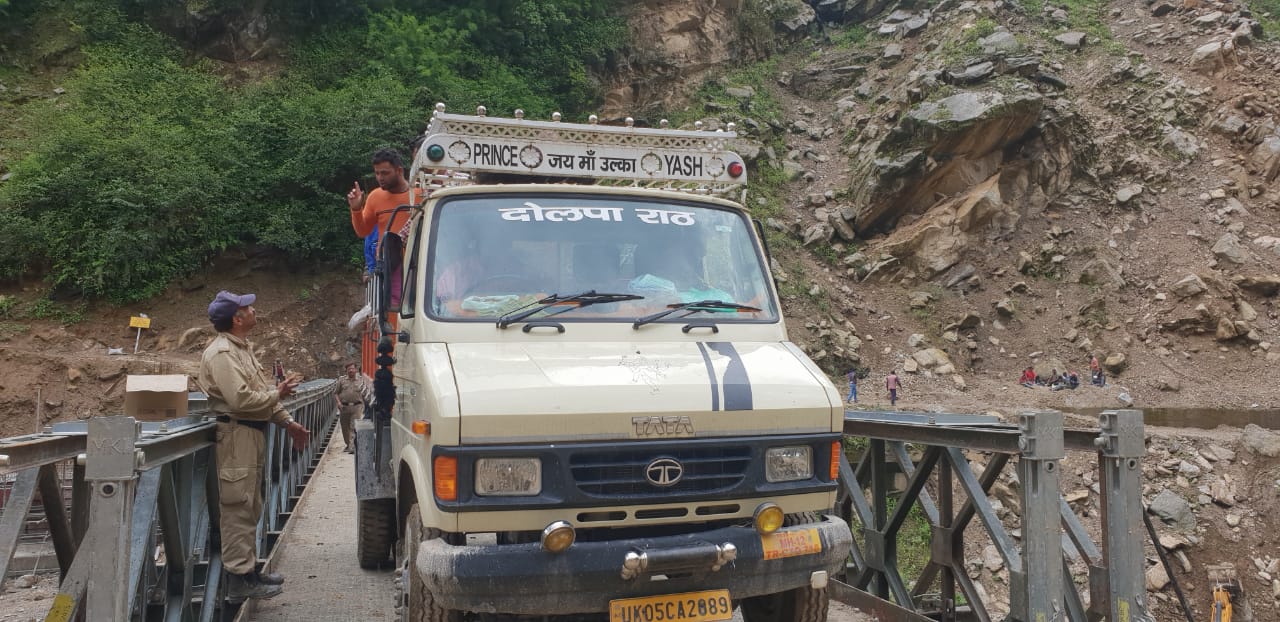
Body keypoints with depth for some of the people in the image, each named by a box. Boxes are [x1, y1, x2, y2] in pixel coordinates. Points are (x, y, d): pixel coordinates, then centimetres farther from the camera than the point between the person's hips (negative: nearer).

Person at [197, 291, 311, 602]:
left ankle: (249, 568, 27)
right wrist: (278, 394, -9)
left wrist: (288, 422, 18)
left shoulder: (243, 348, 18)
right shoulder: (222, 353, -15)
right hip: (236, 435, -11)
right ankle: (240, 580, -1)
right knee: (238, 508, -6)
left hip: (252, 435, 11)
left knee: (250, 507, 17)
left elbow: (262, 393, 22)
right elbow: (241, 400, -23)